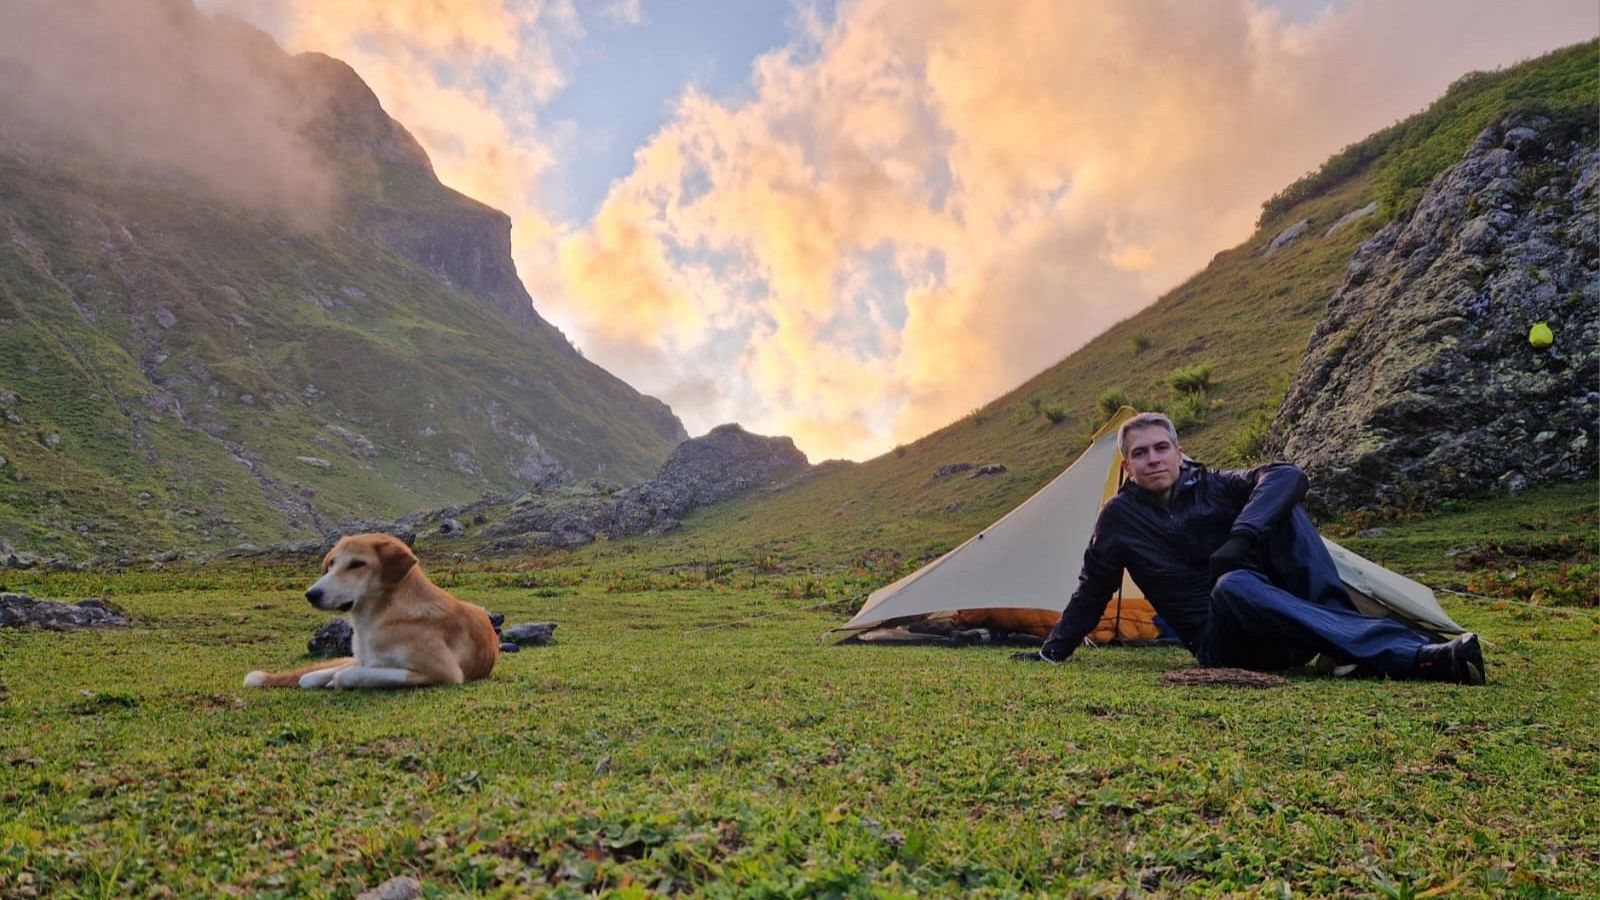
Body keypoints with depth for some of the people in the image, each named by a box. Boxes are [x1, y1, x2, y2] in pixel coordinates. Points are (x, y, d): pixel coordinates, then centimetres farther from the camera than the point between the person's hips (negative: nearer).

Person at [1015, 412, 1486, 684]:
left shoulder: (1211, 486, 2)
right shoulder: (1120, 518, 0)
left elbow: (1287, 475, -16)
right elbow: (1091, 593, 9)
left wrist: (1243, 536, -30)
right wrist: (1053, 649, 10)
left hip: (1281, 620, 2)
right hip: (1224, 641, -2)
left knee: (1281, 503, -19)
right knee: (1233, 586, -40)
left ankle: (1342, 636, -25)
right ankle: (1412, 655, -45)